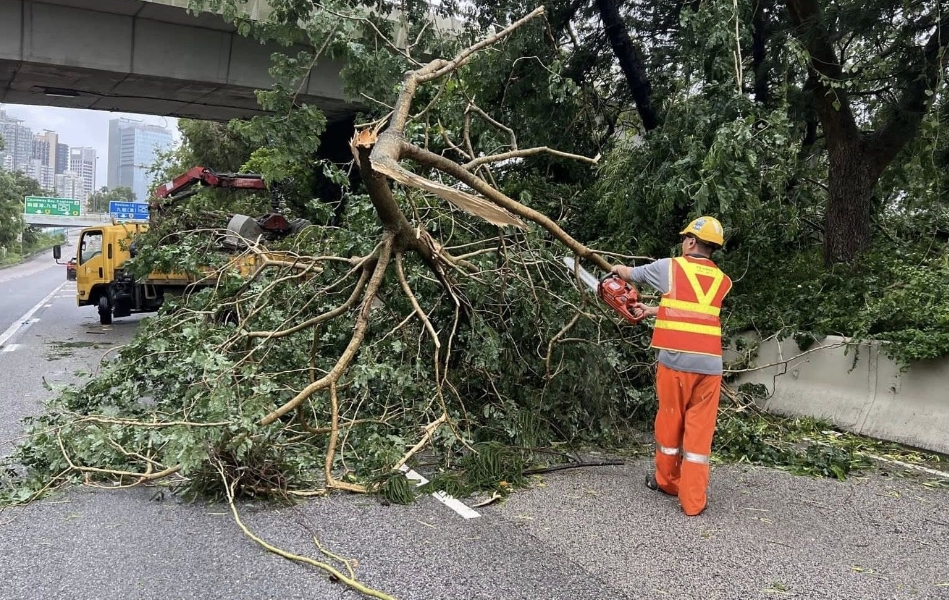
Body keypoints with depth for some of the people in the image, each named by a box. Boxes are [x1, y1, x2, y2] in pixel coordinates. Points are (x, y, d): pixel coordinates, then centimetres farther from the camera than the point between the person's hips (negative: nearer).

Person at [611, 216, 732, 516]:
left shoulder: (669, 267, 4)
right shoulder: (722, 282, 13)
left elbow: (631, 274, 21)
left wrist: (617, 268, 44)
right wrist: (653, 310, 33)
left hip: (676, 359, -2)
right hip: (710, 364, 2)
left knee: (670, 420, 14)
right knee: (700, 429, 6)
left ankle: (667, 480, 32)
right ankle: (693, 500, 8)